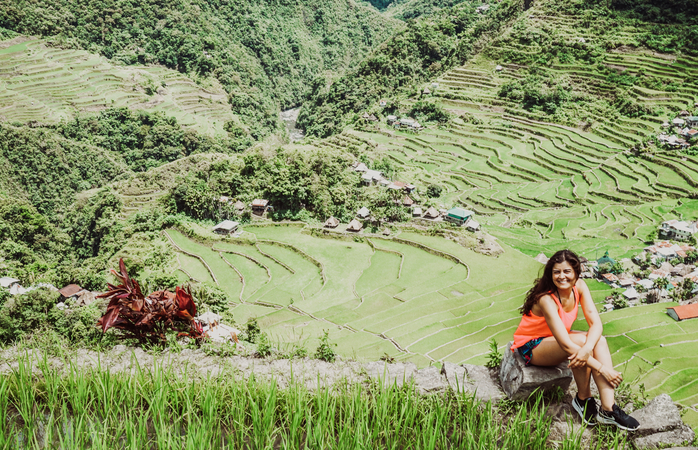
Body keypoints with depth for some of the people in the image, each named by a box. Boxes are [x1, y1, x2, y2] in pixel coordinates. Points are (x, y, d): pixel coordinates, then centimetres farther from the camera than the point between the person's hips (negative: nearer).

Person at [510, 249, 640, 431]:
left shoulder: (579, 286, -11)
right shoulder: (547, 300, -30)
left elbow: (596, 323, -18)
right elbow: (567, 345, -35)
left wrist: (587, 349, -39)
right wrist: (603, 369, -34)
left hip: (554, 340, 7)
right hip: (530, 347, -7)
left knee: (599, 340, -21)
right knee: (581, 340, -32)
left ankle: (608, 409, -26)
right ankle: (583, 399, -11)